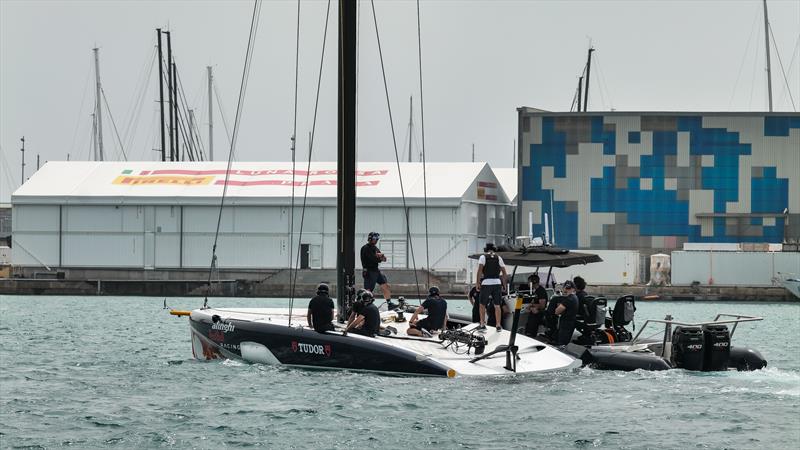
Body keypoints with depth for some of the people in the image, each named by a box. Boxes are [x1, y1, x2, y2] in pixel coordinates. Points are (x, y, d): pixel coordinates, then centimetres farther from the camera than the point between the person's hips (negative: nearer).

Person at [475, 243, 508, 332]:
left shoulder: (483, 257, 2)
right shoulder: (498, 258, 11)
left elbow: (480, 270, -10)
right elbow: (504, 273, 8)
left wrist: (477, 282, -9)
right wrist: (504, 284, 15)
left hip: (486, 282, -3)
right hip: (497, 282, 3)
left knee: (482, 304, 7)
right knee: (497, 305, 7)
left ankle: (482, 324, 2)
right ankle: (498, 325, 7)